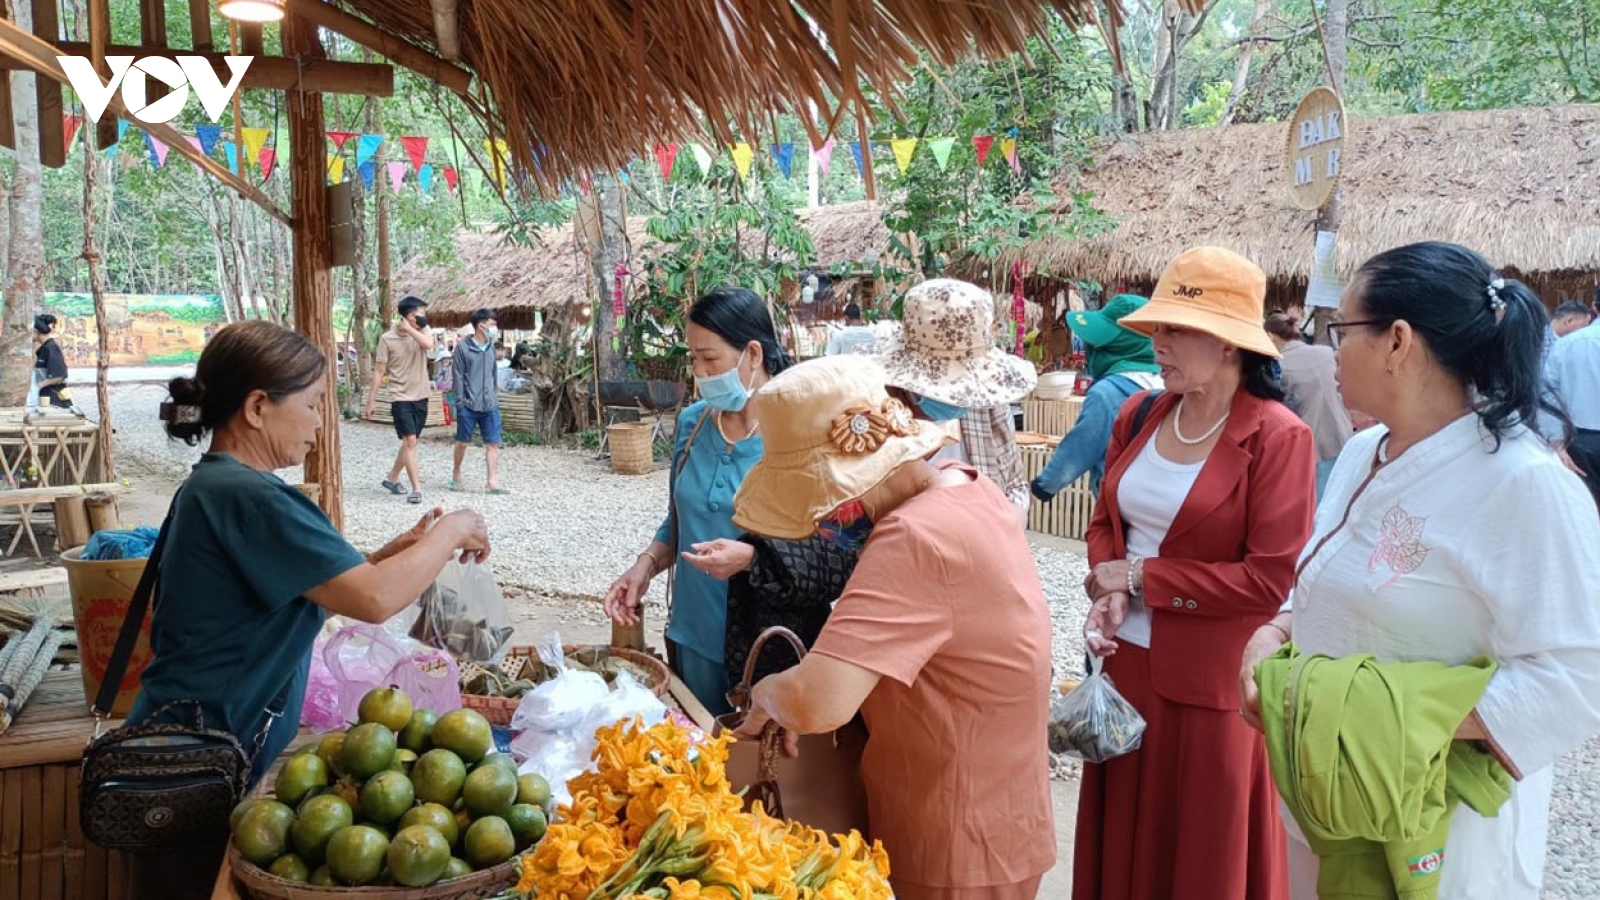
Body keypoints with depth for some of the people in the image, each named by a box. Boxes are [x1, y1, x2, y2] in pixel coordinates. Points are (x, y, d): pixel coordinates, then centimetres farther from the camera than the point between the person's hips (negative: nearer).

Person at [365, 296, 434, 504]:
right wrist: (371, 400, -3)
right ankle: (416, 488, -11)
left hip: (421, 397, 5)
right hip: (400, 398, -5)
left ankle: (392, 479, 32)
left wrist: (408, 329, -16)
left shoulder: (421, 330, 2)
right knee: (410, 442, -12)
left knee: (409, 442, 14)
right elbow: (379, 371, -4)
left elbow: (428, 344, -23)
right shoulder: (387, 338, -8)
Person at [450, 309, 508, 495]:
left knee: (493, 444, -2)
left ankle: (493, 482, -2)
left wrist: (495, 396, 13)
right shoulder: (463, 346, -7)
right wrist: (460, 401, -11)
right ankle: (456, 475, 28)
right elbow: (457, 376, -7)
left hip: (490, 406, 4)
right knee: (463, 443, 8)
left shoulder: (491, 347, 9)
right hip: (469, 406, -4)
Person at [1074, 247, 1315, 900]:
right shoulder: (1139, 415, 3)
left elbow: (1271, 581, -20)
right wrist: (1108, 595, -8)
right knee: (1126, 843, 20)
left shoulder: (1279, 438, -16)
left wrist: (1141, 578, -15)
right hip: (1125, 662, 6)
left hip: (1212, 682, -5)